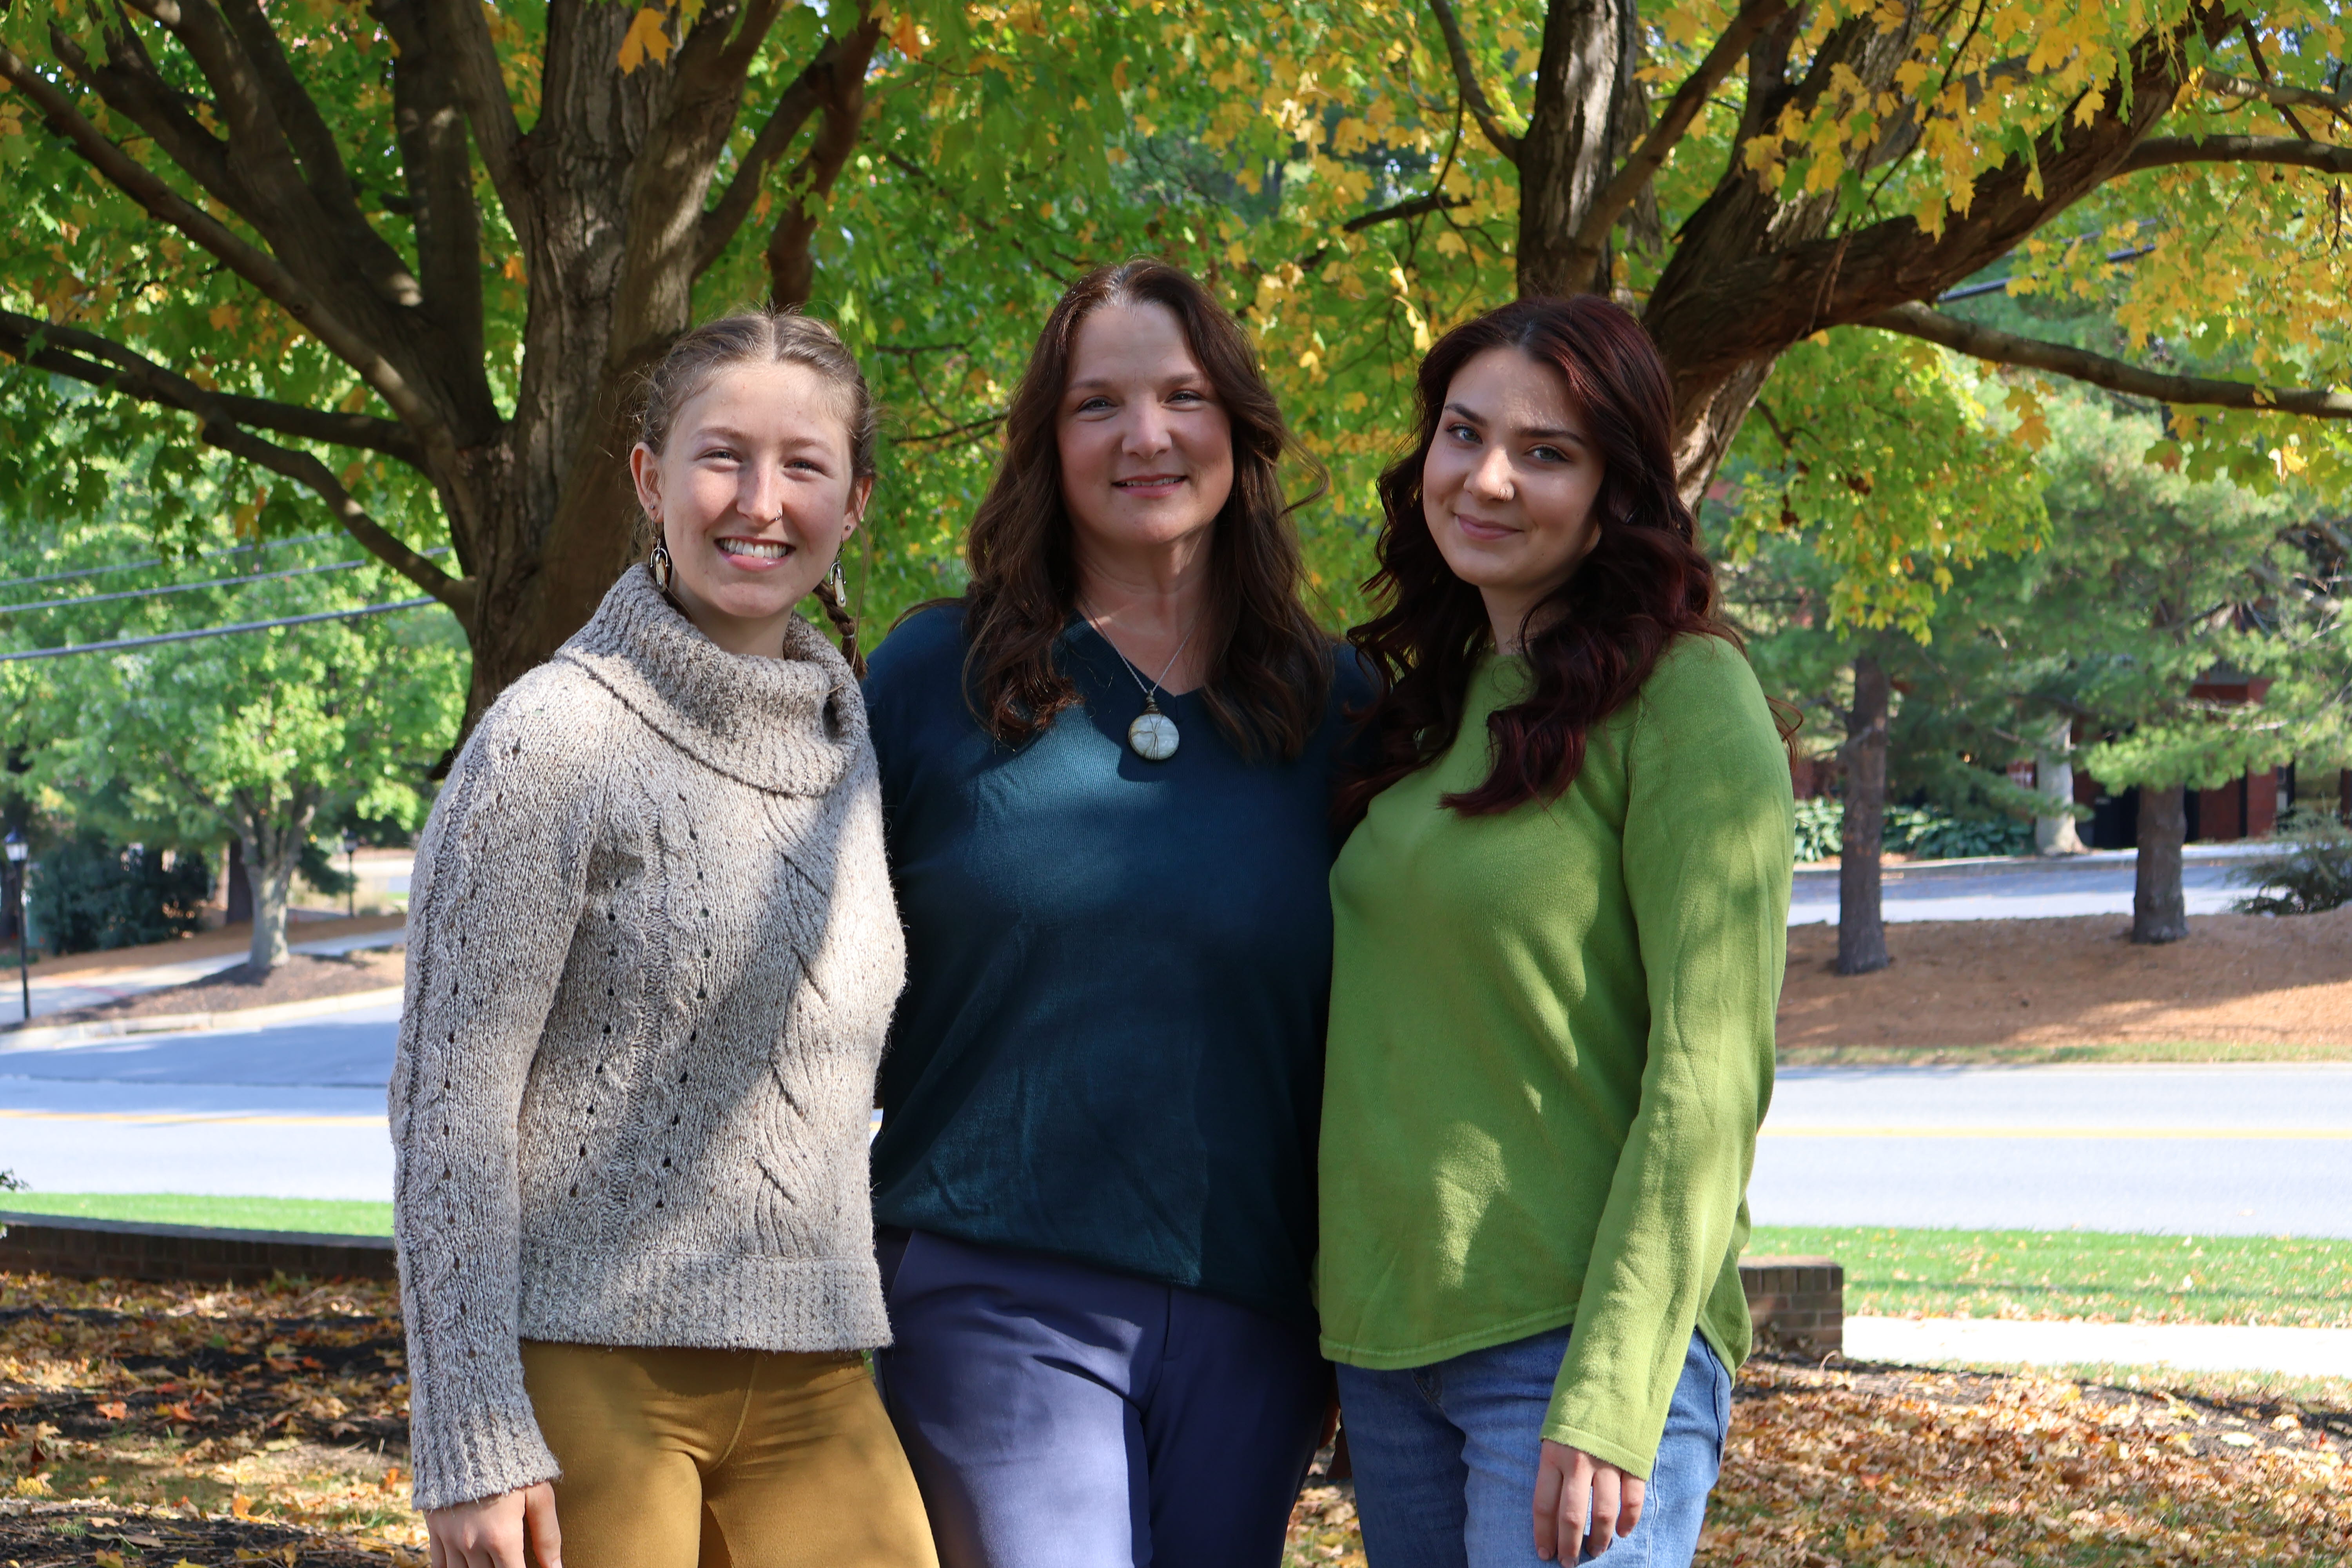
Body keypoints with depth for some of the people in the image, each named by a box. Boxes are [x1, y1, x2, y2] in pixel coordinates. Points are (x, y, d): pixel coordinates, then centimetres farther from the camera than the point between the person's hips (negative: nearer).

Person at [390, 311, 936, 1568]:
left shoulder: (852, 747, 12)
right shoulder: (553, 742, -7)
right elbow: (449, 1101, -10)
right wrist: (470, 1440, -15)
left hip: (812, 1387, 6)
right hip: (588, 1368, -5)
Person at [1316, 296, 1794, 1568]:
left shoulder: (1685, 702, -9)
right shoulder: (1425, 703, 11)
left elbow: (1708, 1081, -13)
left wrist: (1610, 1401, -18)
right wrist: (1341, 1337, 10)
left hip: (1575, 1345, -6)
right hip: (1385, 1340, 7)